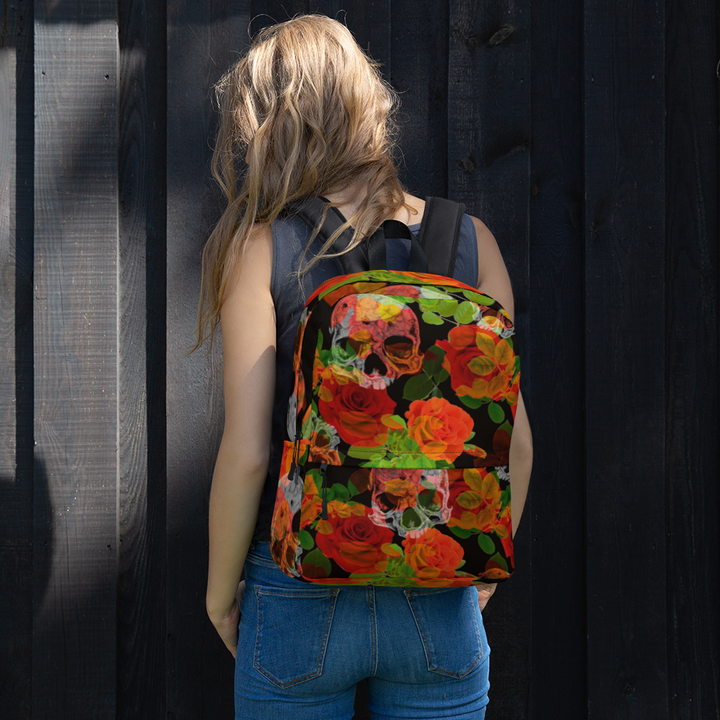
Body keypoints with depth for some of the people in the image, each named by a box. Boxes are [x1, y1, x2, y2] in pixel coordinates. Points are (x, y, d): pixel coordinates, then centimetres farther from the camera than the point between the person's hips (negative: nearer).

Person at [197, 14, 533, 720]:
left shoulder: (262, 246, -9)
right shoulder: (468, 239, -2)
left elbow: (246, 452, -12)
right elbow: (514, 441, -1)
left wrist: (221, 589, 3)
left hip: (300, 598, -2)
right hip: (440, 606, 2)